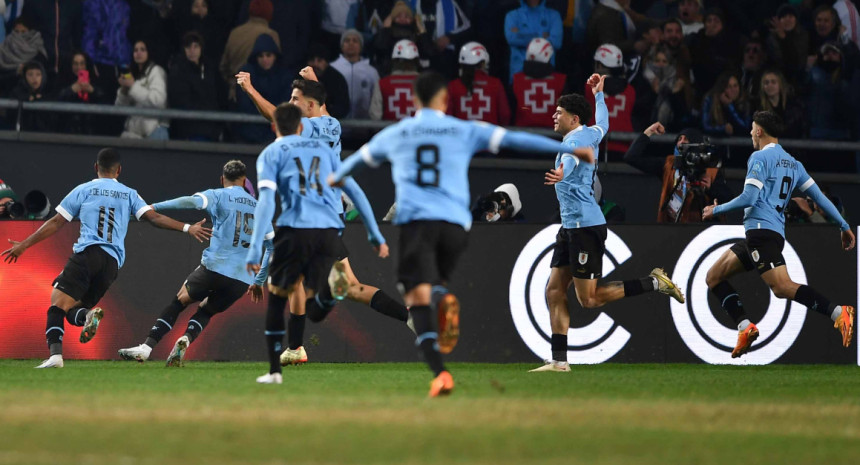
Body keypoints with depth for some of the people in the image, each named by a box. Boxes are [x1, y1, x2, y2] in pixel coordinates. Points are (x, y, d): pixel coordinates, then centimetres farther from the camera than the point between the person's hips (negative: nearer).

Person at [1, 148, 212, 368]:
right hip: (113, 262, 4)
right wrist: (187, 228, 10)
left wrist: (24, 245, 21)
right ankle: (87, 315, -25)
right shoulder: (129, 194, 19)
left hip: (87, 253, -4)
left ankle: (55, 354, -33)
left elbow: (56, 223, 14)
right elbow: (154, 218, 8)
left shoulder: (83, 190, 13)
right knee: (73, 310, 13)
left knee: (58, 304, -9)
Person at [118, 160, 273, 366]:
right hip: (243, 279, 4)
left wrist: (154, 207, -16)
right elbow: (272, 246, 22)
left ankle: (146, 347, 0)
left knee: (178, 302, 11)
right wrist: (259, 281, 29)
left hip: (214, 266, -4)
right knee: (205, 312, 18)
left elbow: (193, 201, -16)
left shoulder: (218, 195, 6)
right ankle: (186, 339, -13)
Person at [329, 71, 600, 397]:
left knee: (418, 297, -8)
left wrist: (338, 176, 58)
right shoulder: (465, 131, 13)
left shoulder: (395, 134, 18)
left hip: (415, 220, -1)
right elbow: (514, 140, 8)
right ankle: (444, 299, -17)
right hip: (456, 223, 1)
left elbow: (361, 157, 37)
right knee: (436, 283, 21)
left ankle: (439, 371, -26)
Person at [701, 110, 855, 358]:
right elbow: (819, 196, 15)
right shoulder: (792, 163, 19)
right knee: (714, 277, 13)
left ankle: (838, 312, -32)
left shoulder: (760, 157, -4)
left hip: (761, 230, -9)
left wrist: (716, 210, 2)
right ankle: (745, 327, -1)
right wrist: (844, 226, 17)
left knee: (782, 287, -23)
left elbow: (749, 198, -13)